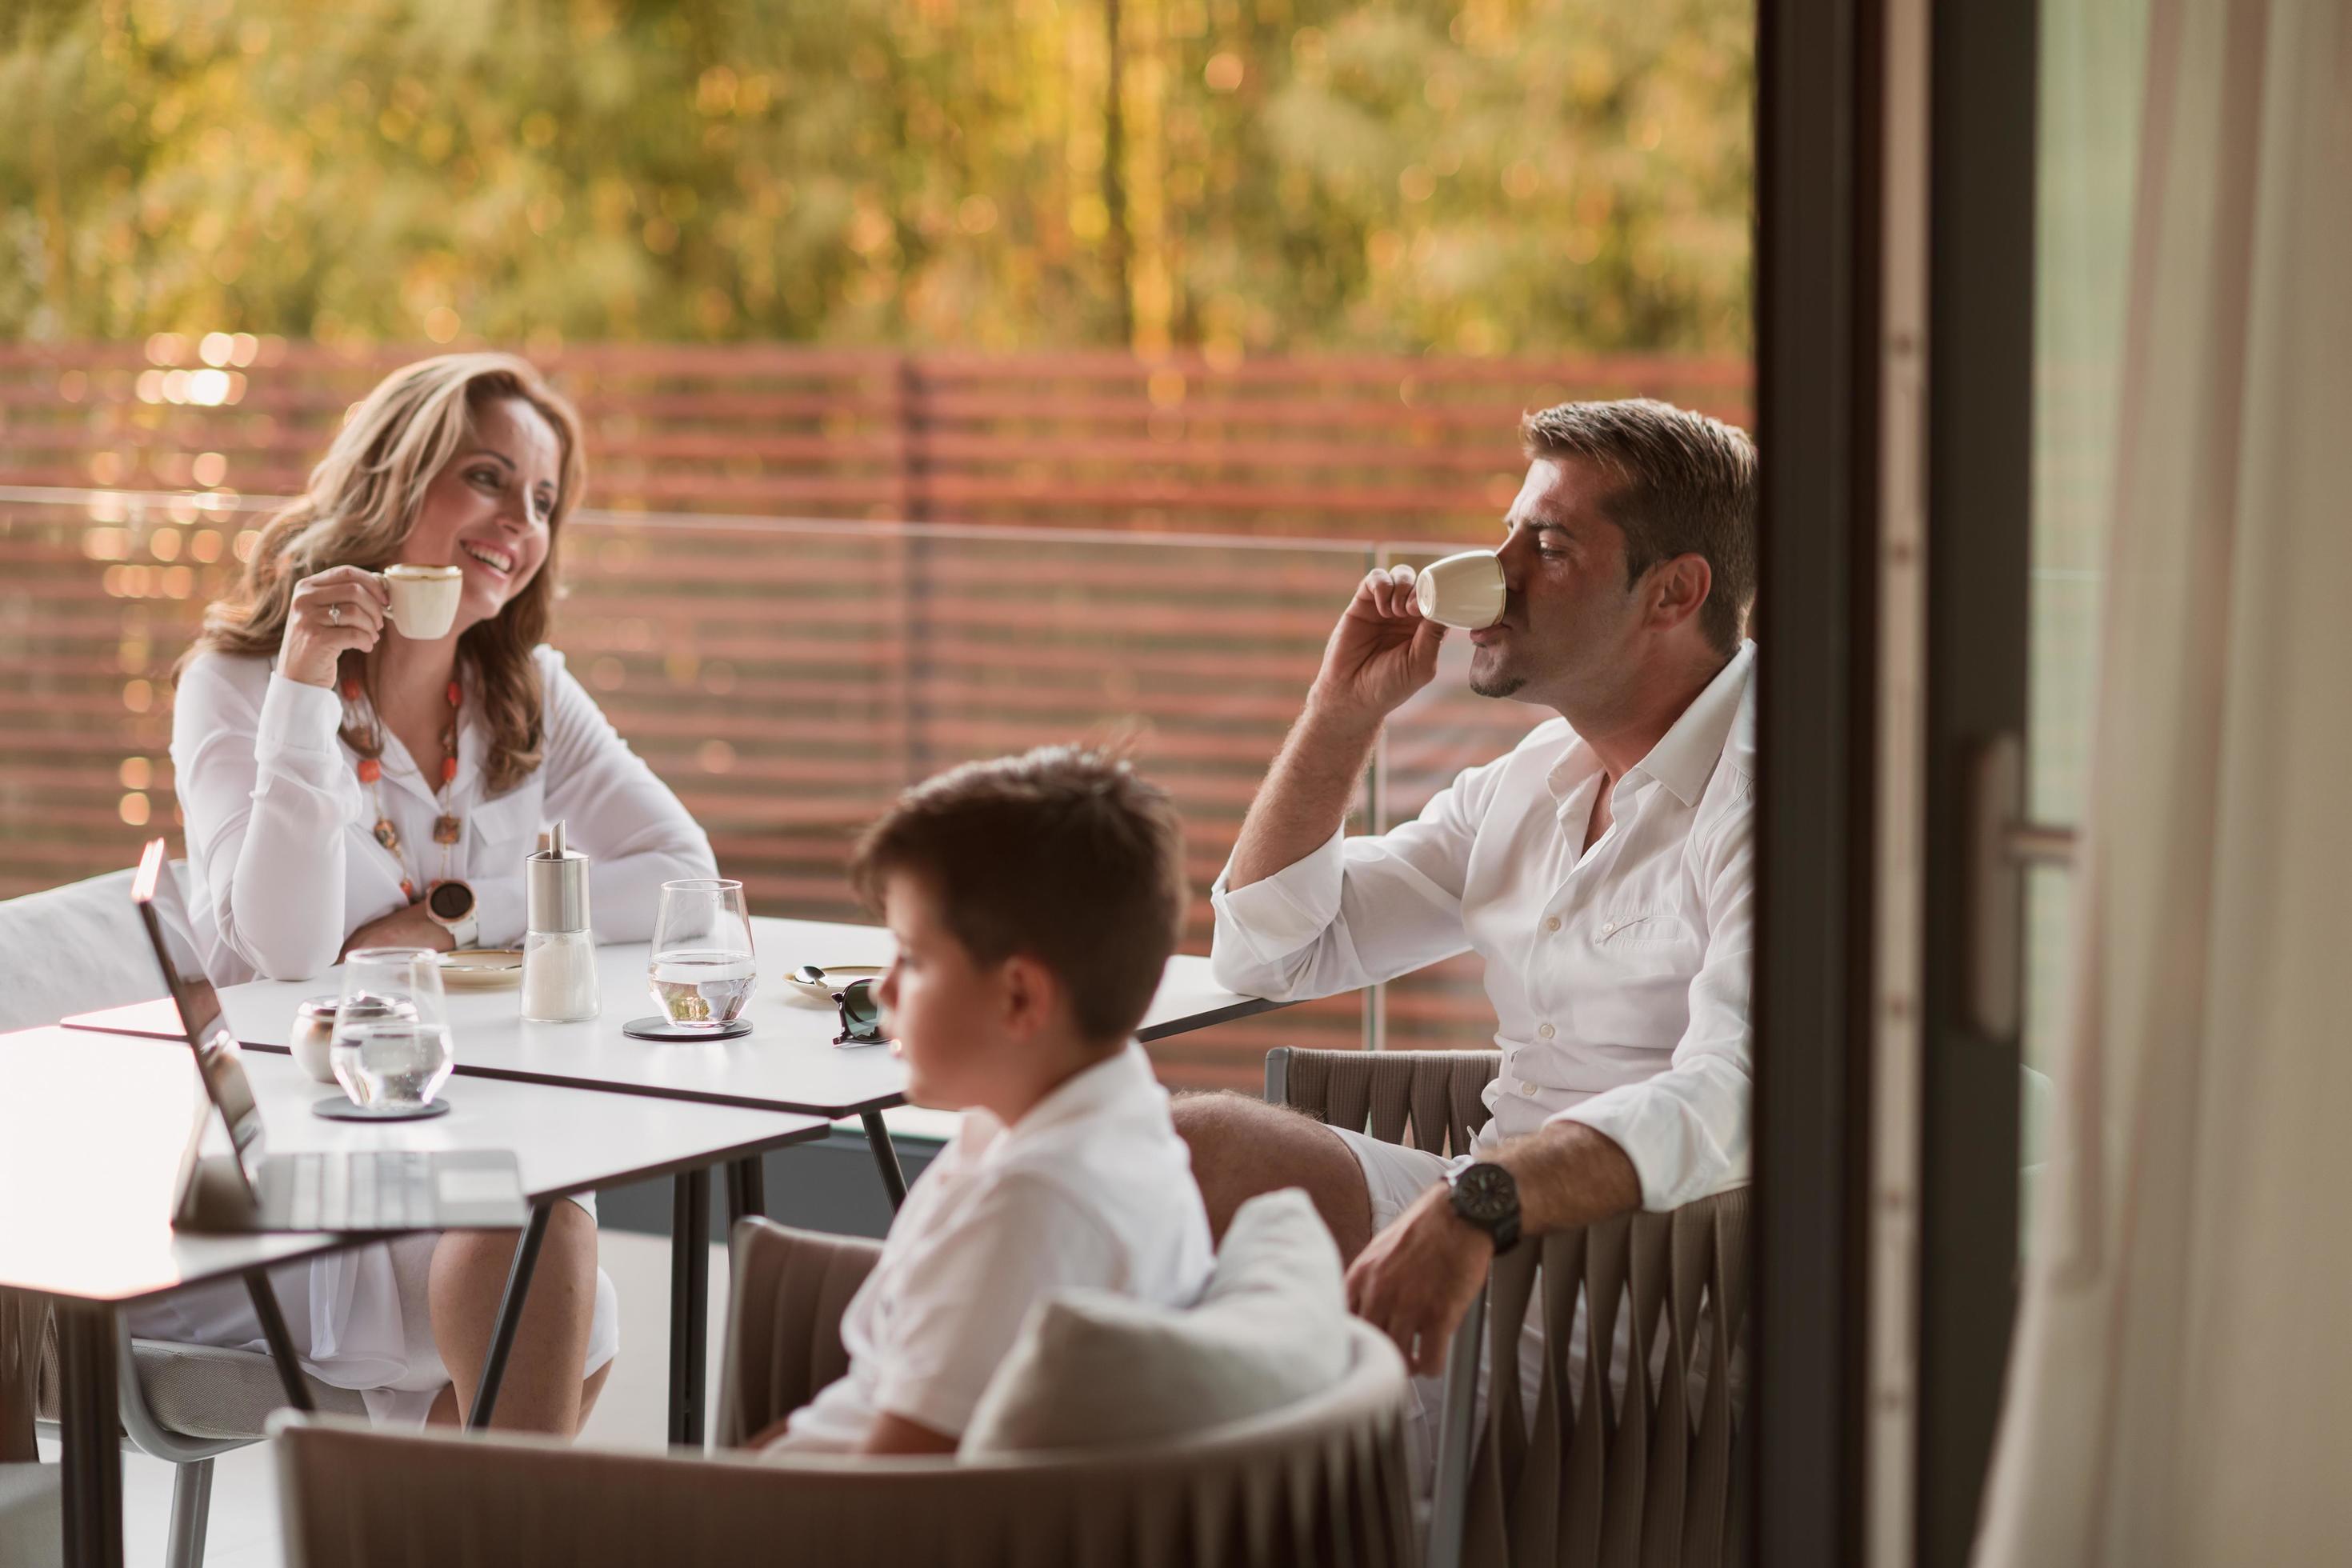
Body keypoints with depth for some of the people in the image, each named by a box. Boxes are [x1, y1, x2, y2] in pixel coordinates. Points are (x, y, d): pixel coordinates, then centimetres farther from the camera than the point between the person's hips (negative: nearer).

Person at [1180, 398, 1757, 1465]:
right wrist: (1346, 707, 11)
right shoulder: (1531, 787, 17)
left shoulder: (1755, 789, -11)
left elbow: (1733, 1098, -27)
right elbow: (1268, 950, 22)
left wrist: (1476, 1202, -40)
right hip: (1501, 1241, 8)